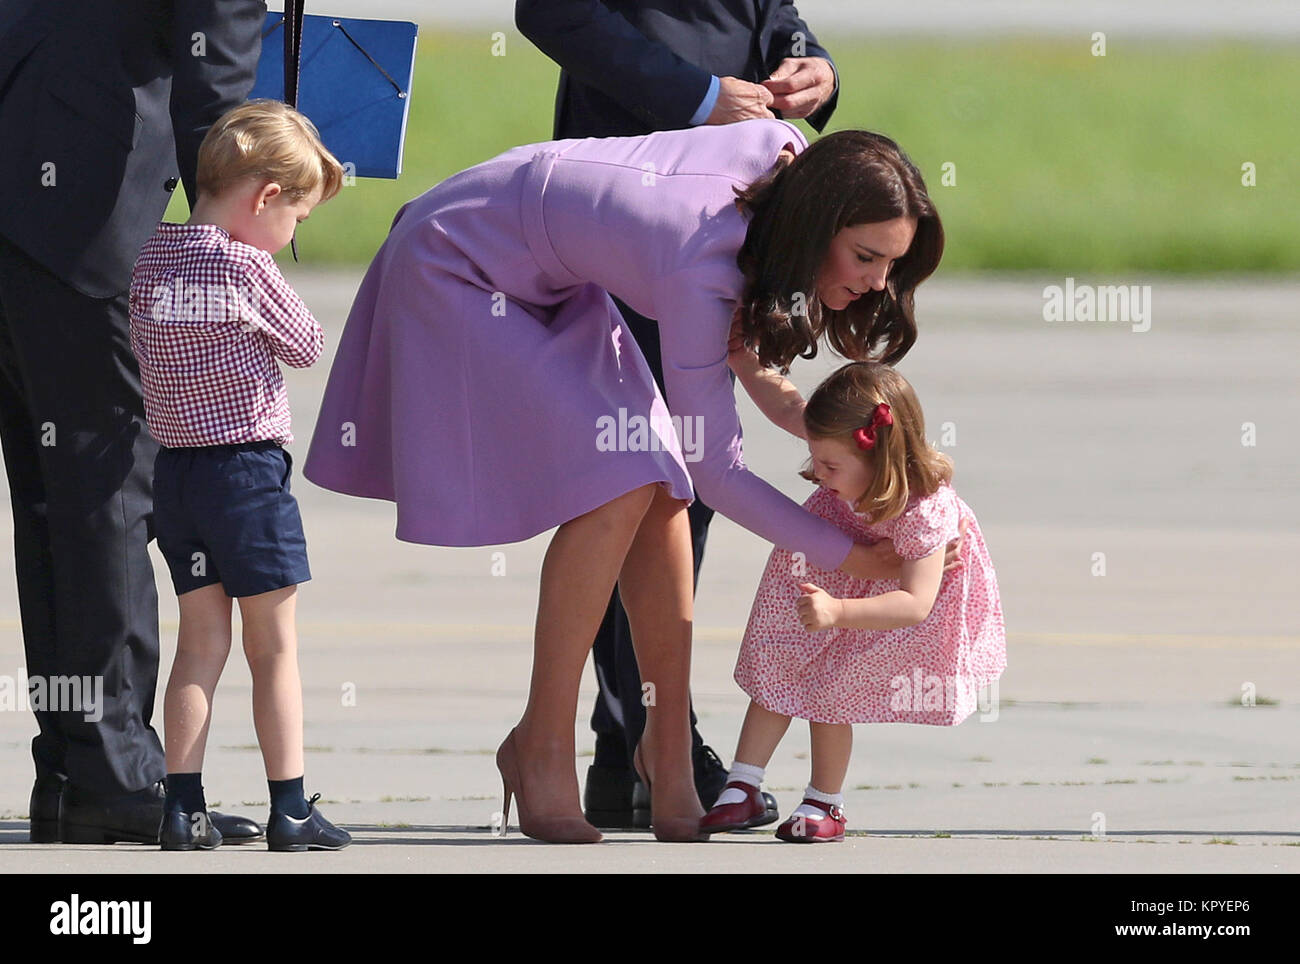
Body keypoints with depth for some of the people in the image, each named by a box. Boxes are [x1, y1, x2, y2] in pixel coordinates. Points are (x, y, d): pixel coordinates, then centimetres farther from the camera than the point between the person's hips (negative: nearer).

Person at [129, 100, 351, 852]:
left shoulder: (152, 259, 4)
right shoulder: (248, 268, -14)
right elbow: (307, 345, -3)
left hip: (175, 469, 6)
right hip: (249, 468, -6)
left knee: (202, 642, 9)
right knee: (275, 649, 2)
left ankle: (184, 805, 4)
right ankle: (290, 809, 4)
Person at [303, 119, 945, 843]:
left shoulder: (790, 153, -16)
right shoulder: (701, 268, -36)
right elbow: (713, 465, -26)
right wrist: (843, 553, -19)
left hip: (547, 277, 9)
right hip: (455, 271, -9)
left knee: (659, 489, 0)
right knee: (618, 490, -19)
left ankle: (669, 746, 5)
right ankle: (545, 750, -10)